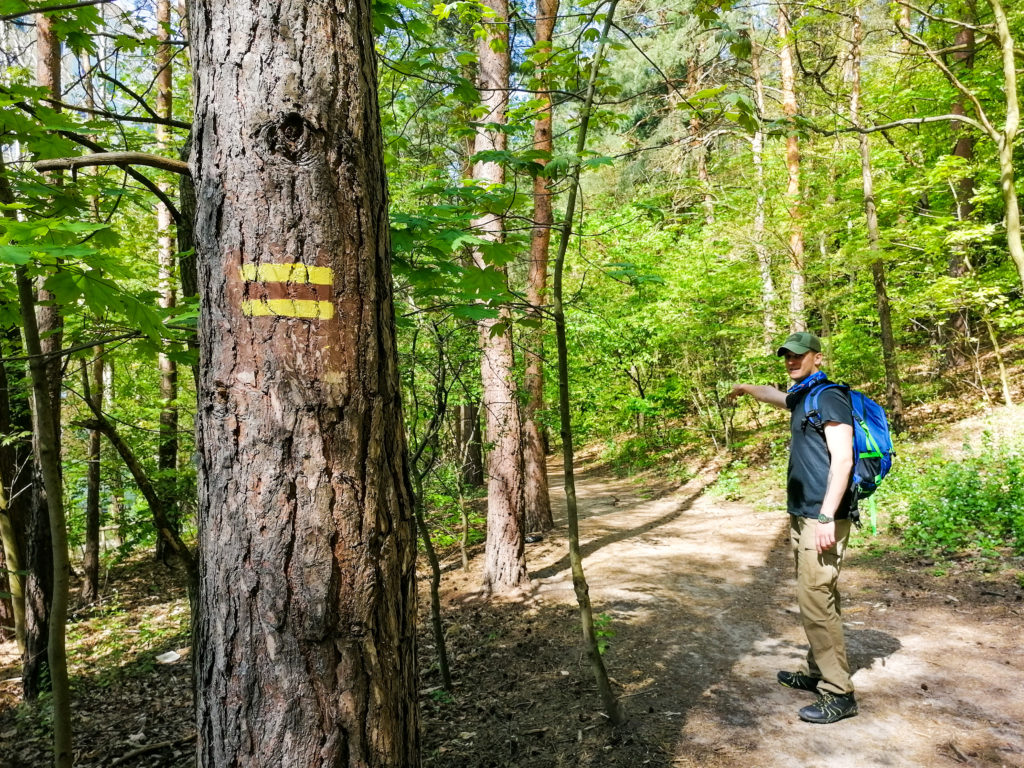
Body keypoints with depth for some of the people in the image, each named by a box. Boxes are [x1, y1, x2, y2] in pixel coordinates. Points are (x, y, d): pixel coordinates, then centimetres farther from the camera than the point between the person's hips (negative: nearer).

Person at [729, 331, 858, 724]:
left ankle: (838, 694, -1)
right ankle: (815, 672, 27)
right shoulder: (802, 398, 15)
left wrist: (826, 518, -25)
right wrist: (747, 388, 57)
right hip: (803, 516, 10)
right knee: (815, 598, 16)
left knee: (816, 600, -9)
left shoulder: (830, 397, -12)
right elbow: (776, 395, 41)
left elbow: (842, 460, -20)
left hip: (822, 518, -10)